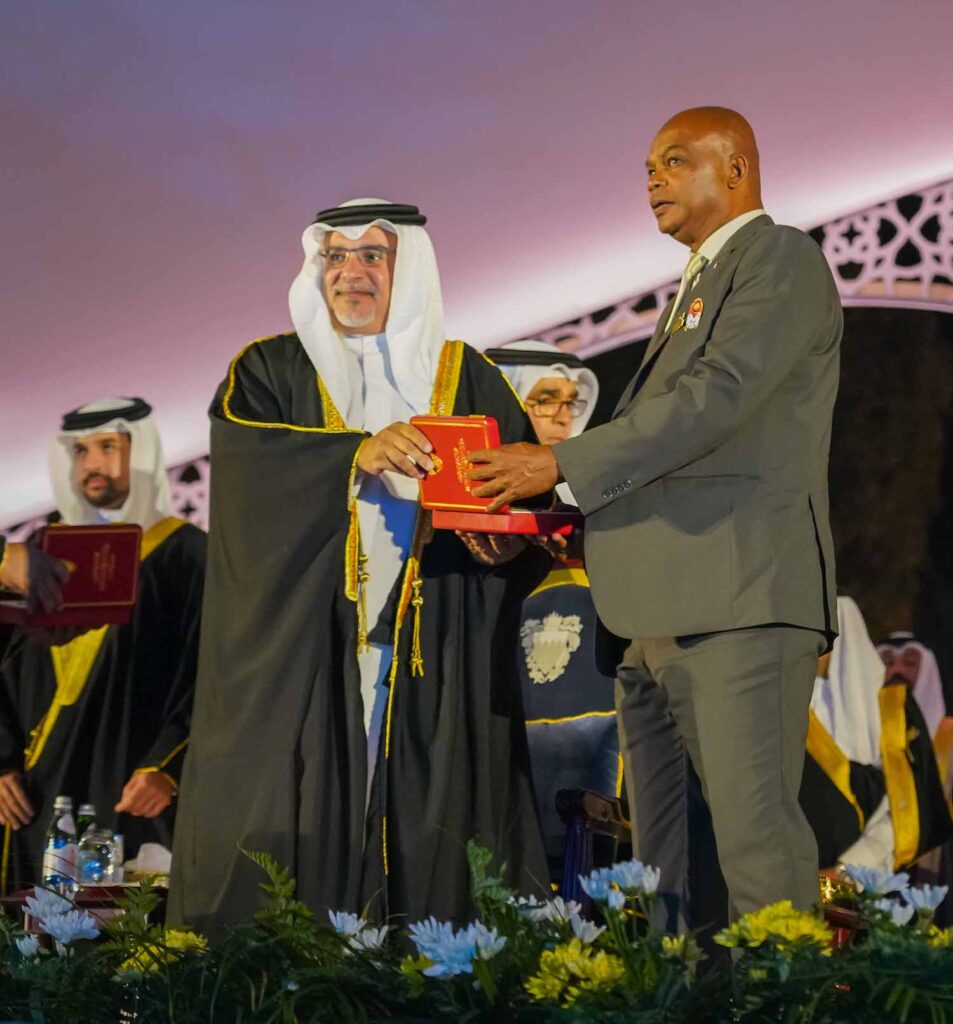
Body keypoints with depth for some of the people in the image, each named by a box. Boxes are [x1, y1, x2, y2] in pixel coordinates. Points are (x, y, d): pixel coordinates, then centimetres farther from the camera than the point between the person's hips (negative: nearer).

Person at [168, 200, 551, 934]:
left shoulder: (468, 379, 15)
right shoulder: (271, 370, 11)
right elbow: (244, 457, -9)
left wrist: (510, 537, -15)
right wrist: (359, 454, -24)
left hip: (434, 661, 1)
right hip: (304, 648, -1)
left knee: (430, 857, -5)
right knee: (299, 845, -7)